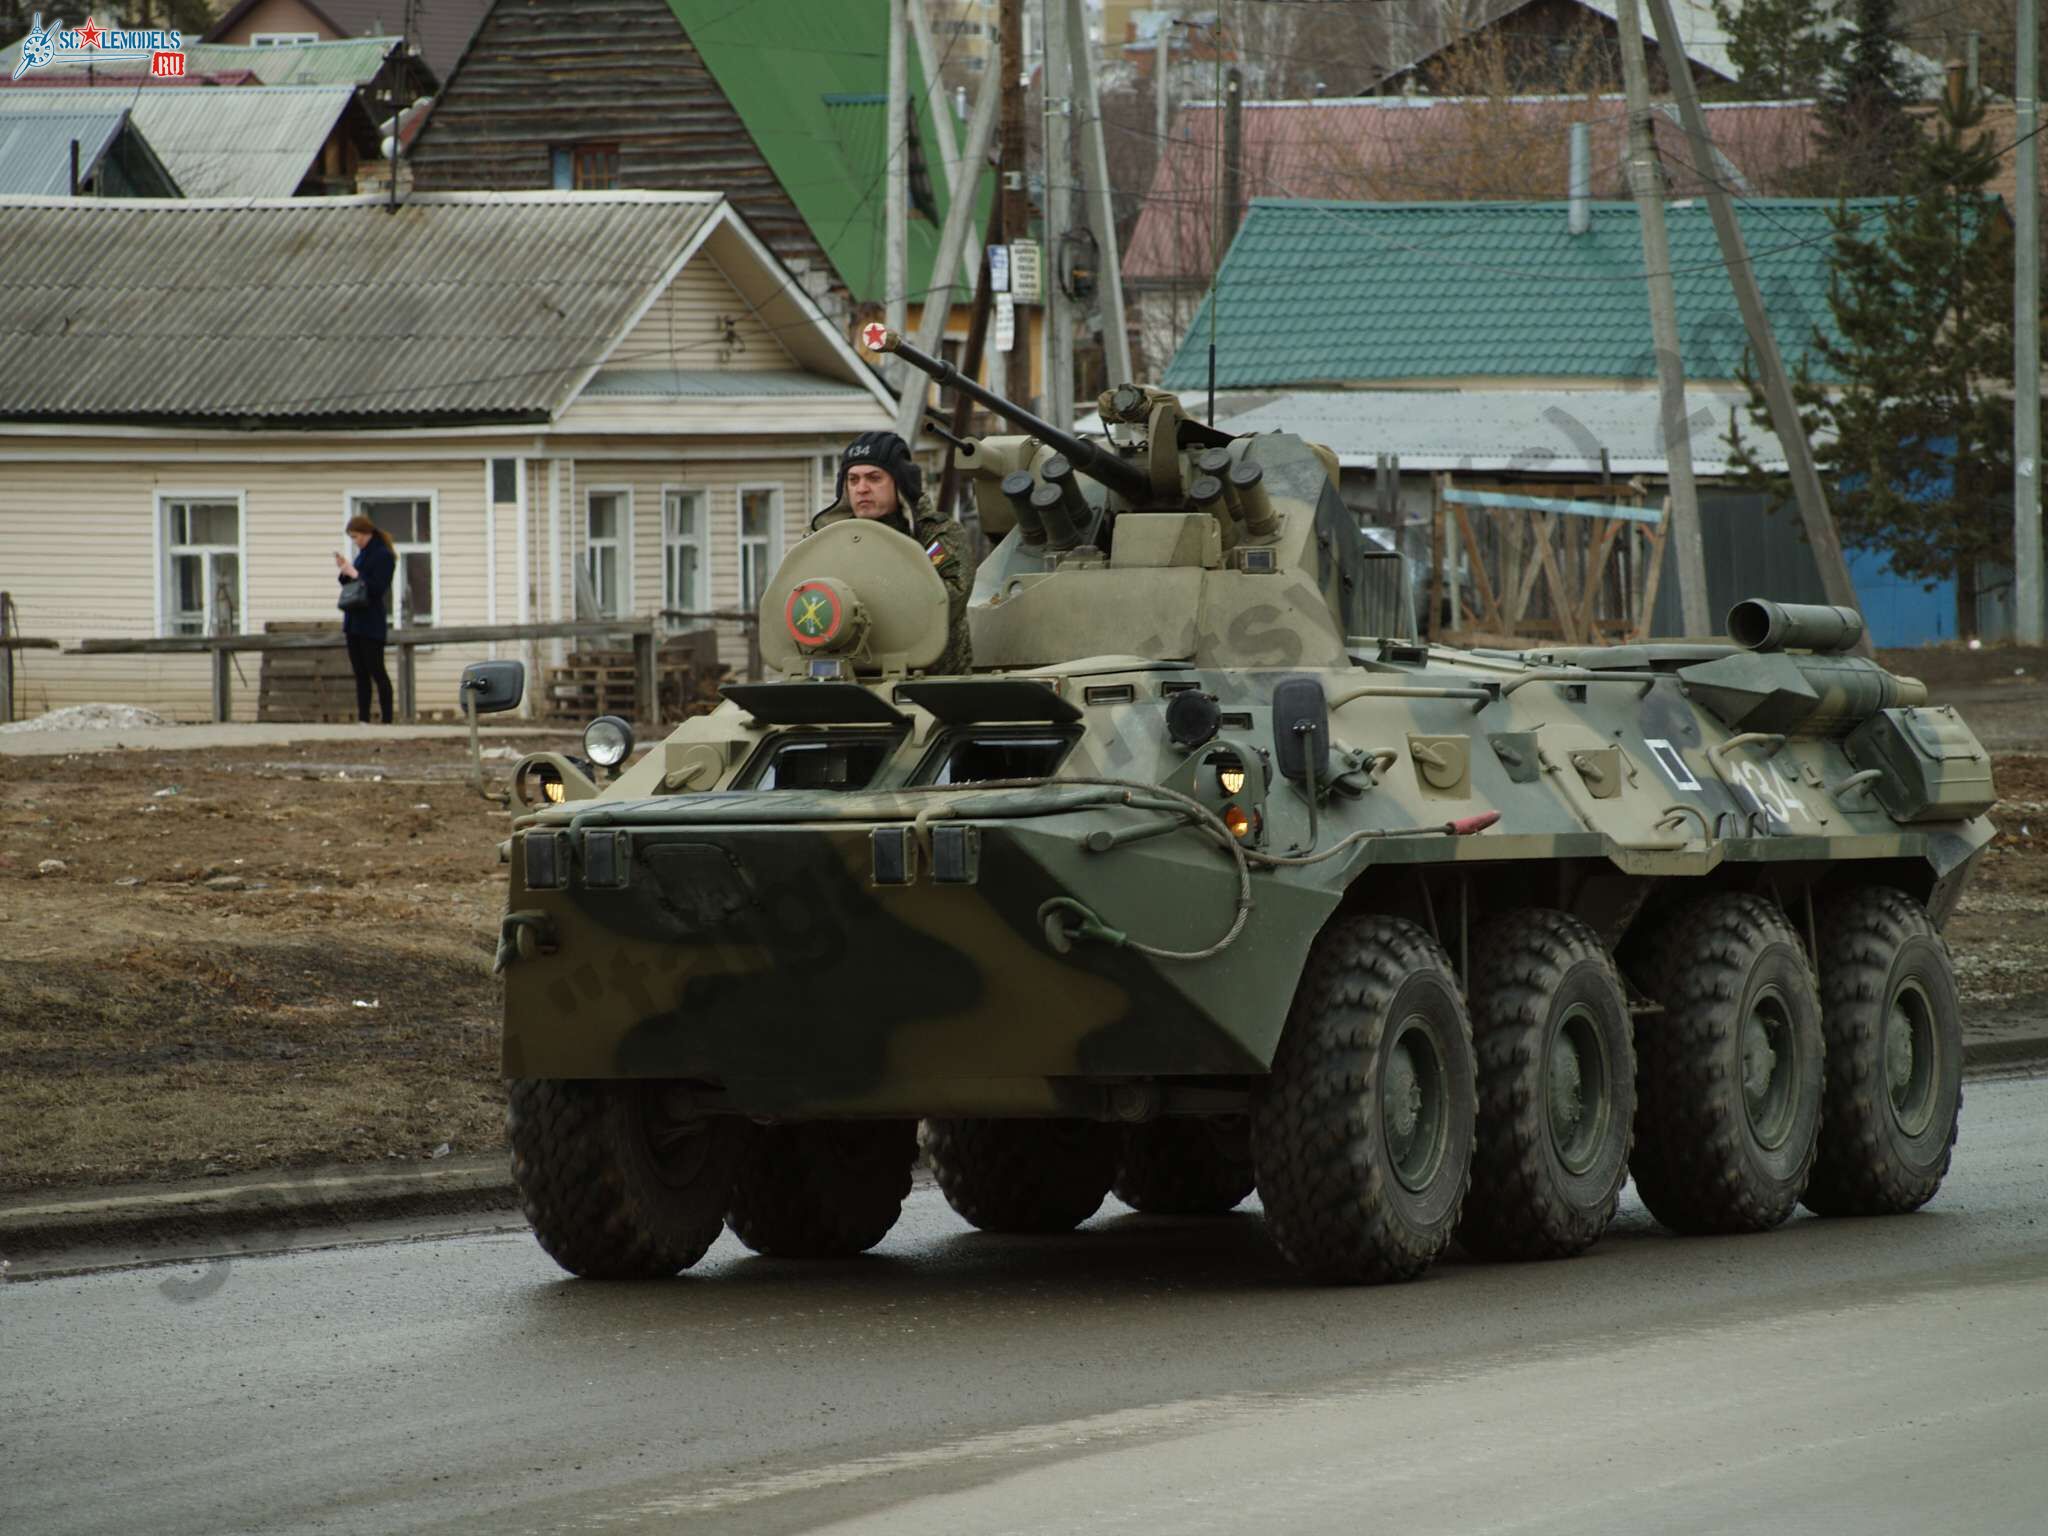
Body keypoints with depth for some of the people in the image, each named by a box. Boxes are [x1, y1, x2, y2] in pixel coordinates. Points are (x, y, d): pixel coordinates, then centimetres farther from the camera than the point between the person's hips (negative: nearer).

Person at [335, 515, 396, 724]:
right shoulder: (362, 555, 15)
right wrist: (344, 571, 4)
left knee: (376, 671, -6)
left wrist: (355, 574, -17)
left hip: (371, 625, -9)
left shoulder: (383, 556, -11)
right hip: (354, 622, 9)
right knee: (360, 674, 9)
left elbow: (377, 588, -19)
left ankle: (387, 720, -4)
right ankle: (363, 720, 11)